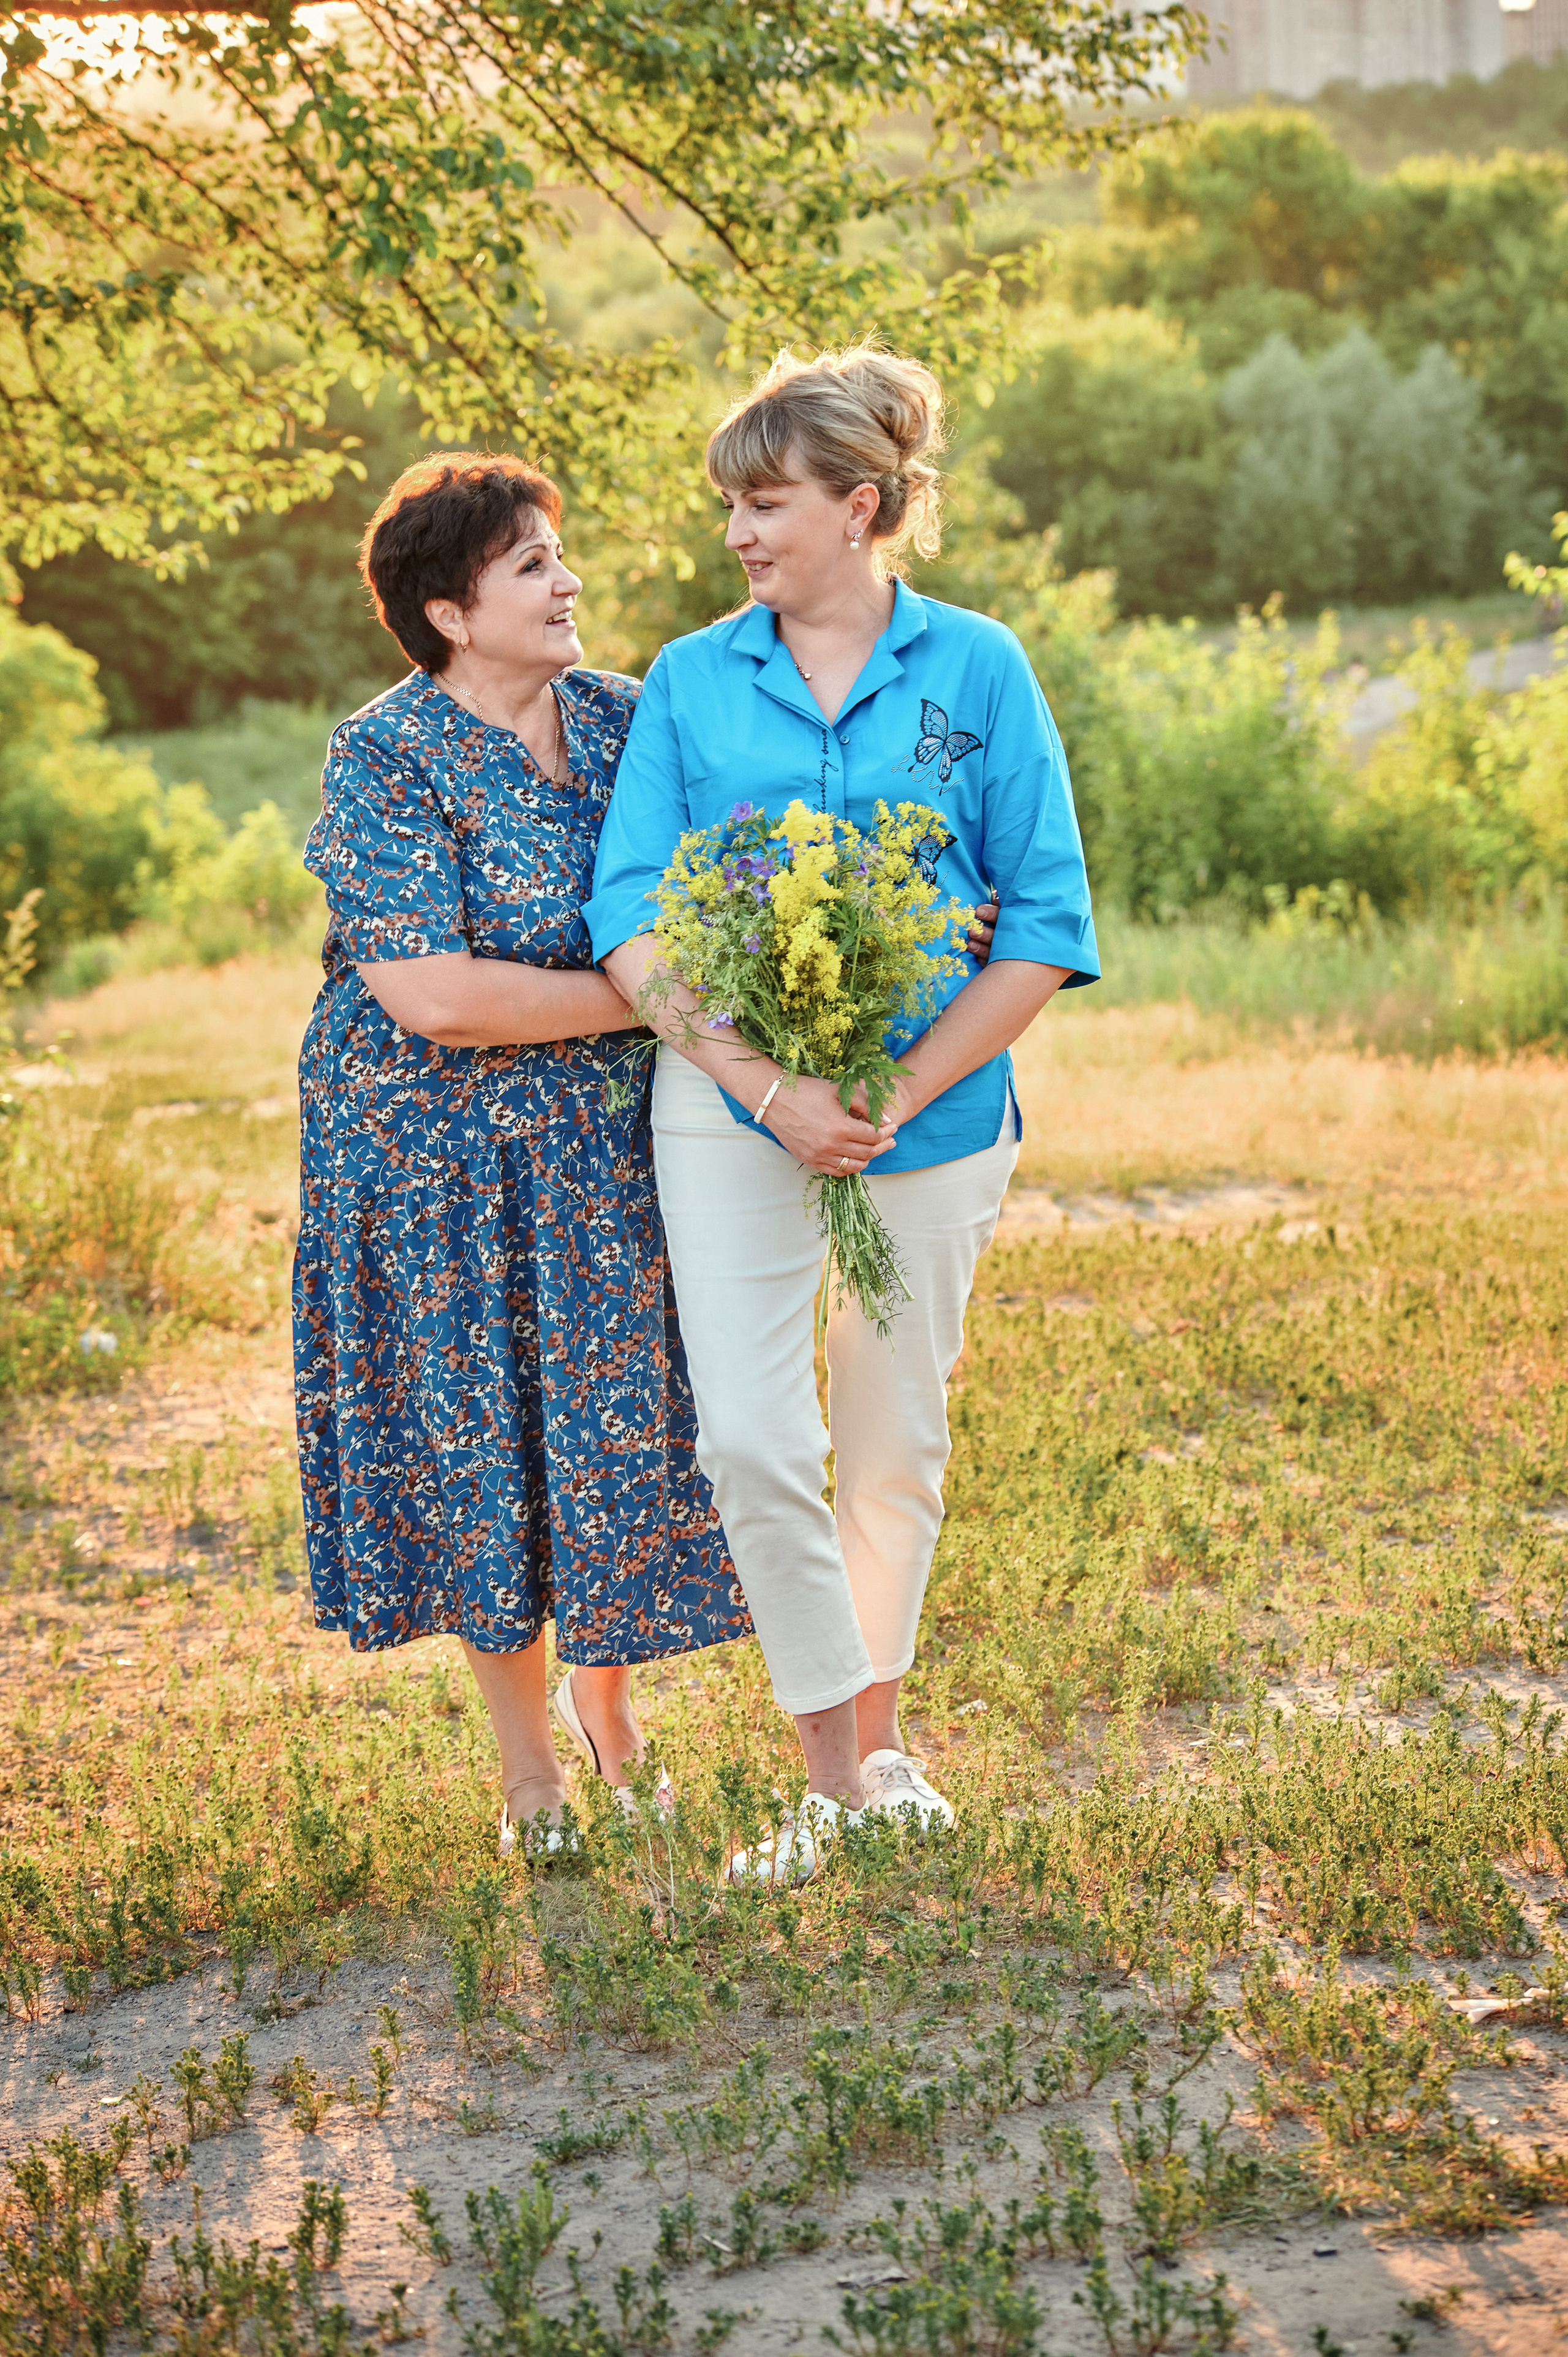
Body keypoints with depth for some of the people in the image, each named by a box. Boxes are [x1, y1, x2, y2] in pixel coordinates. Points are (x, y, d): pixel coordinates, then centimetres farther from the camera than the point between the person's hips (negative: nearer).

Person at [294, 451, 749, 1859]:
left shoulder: (626, 717, 2)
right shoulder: (385, 763, -14)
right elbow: (432, 999, -23)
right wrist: (639, 998, -18)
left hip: (614, 1155, 4)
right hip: (440, 1154, -4)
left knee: (620, 1422, 10)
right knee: (477, 1436, 7)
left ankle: (609, 1702, 34)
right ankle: (528, 1757, 24)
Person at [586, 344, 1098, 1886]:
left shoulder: (976, 670, -1)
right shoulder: (691, 683, 2)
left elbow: (1044, 927, -3)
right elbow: (631, 921, -4)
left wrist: (904, 1091, -13)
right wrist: (771, 1086, -16)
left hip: (935, 1111, 0)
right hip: (731, 1109, 0)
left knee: (895, 1446, 11)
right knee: (751, 1439, -9)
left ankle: (877, 1736, 31)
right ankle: (832, 1769, 7)